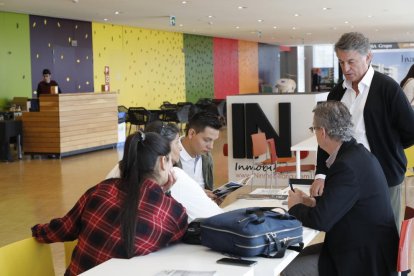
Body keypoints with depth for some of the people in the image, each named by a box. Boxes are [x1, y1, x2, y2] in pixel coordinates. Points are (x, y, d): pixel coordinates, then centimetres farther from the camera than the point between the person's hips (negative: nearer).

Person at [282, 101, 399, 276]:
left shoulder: (347, 166, -25)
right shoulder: (357, 153, 5)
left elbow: (320, 221, -24)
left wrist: (295, 206, -5)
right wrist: (314, 203, 5)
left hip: (364, 259, -9)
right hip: (367, 247, 9)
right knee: (298, 256, 16)